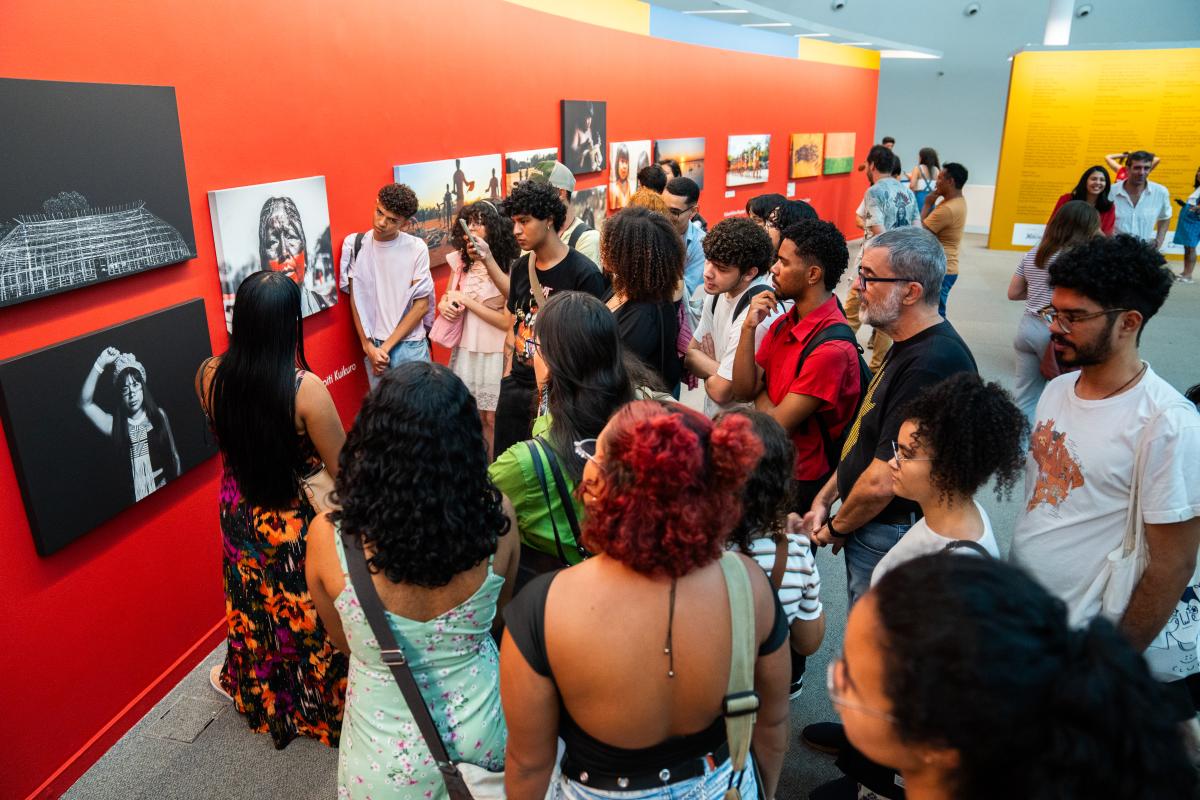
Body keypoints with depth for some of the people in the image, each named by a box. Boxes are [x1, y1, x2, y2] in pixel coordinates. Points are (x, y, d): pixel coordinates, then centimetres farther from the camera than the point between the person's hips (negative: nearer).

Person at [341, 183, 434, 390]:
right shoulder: (354, 244, 0)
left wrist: (387, 346, -9)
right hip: (373, 344, 2)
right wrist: (368, 346, -4)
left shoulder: (417, 248, -7)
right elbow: (355, 300, 3)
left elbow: (422, 305, -7)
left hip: (411, 345, -2)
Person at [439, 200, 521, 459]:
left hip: (495, 354, -5)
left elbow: (508, 322, -17)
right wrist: (445, 304, -7)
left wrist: (466, 300, -17)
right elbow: (449, 298, 17)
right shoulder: (461, 261, 4)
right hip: (465, 350, 5)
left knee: (494, 420, 6)